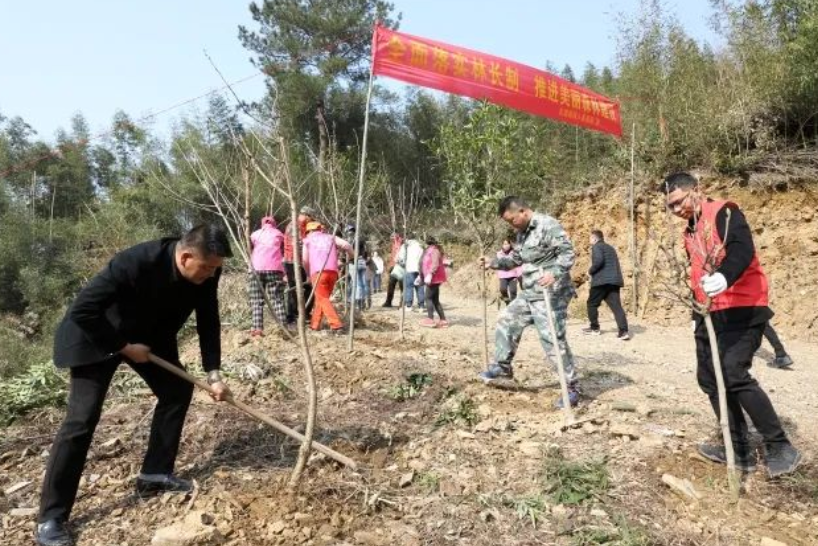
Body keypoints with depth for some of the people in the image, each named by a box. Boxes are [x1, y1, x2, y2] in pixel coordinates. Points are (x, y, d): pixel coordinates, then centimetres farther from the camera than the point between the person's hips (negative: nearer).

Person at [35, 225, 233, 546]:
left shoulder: (205, 273, -20)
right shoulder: (134, 263, -39)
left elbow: (208, 322, -10)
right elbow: (83, 310, -31)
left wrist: (213, 374, -16)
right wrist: (124, 347, -24)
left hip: (150, 335, 7)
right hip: (96, 335, -6)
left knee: (177, 389, 3)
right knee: (82, 418, -10)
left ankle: (155, 474, 17)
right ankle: (51, 517, 2)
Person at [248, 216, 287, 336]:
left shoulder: (255, 234, 20)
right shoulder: (279, 234, 20)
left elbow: (249, 251, 20)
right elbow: (282, 251, 16)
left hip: (257, 268, 0)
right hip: (275, 268, 0)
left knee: (257, 300, 1)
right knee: (277, 299, 0)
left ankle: (257, 328, -9)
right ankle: (283, 327, -8)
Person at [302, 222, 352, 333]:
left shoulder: (308, 239, 21)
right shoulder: (331, 237, 24)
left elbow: (305, 261, 16)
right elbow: (347, 245, 8)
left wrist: (309, 274, 32)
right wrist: (350, 257, 26)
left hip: (318, 272, -3)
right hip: (333, 271, 3)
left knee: (323, 299, -6)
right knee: (321, 298, 16)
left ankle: (336, 325, -20)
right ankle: (314, 324, 19)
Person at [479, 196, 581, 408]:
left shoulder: (548, 225, -14)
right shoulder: (522, 232, 14)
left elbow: (568, 253, -21)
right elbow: (515, 259, 25)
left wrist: (554, 273, -37)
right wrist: (494, 263, 13)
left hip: (549, 295, -10)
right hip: (528, 294, 10)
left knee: (553, 341, -9)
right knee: (507, 322, 18)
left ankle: (572, 389, 3)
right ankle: (502, 366, 36)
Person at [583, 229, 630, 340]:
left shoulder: (597, 247, -2)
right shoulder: (610, 248, 26)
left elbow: (598, 260, -20)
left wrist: (590, 270, -6)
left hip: (601, 280, -7)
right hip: (614, 281, 7)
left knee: (592, 304, 10)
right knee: (616, 306, -2)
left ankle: (594, 328, 17)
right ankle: (623, 331, -15)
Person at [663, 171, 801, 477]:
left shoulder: (724, 213, -9)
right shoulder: (690, 232, 17)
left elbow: (743, 250, -28)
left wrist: (725, 276, -47)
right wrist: (697, 314, 21)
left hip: (741, 310, -9)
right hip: (711, 314, 9)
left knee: (735, 375, -18)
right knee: (709, 379, 6)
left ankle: (780, 448, -2)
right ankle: (740, 450, 16)